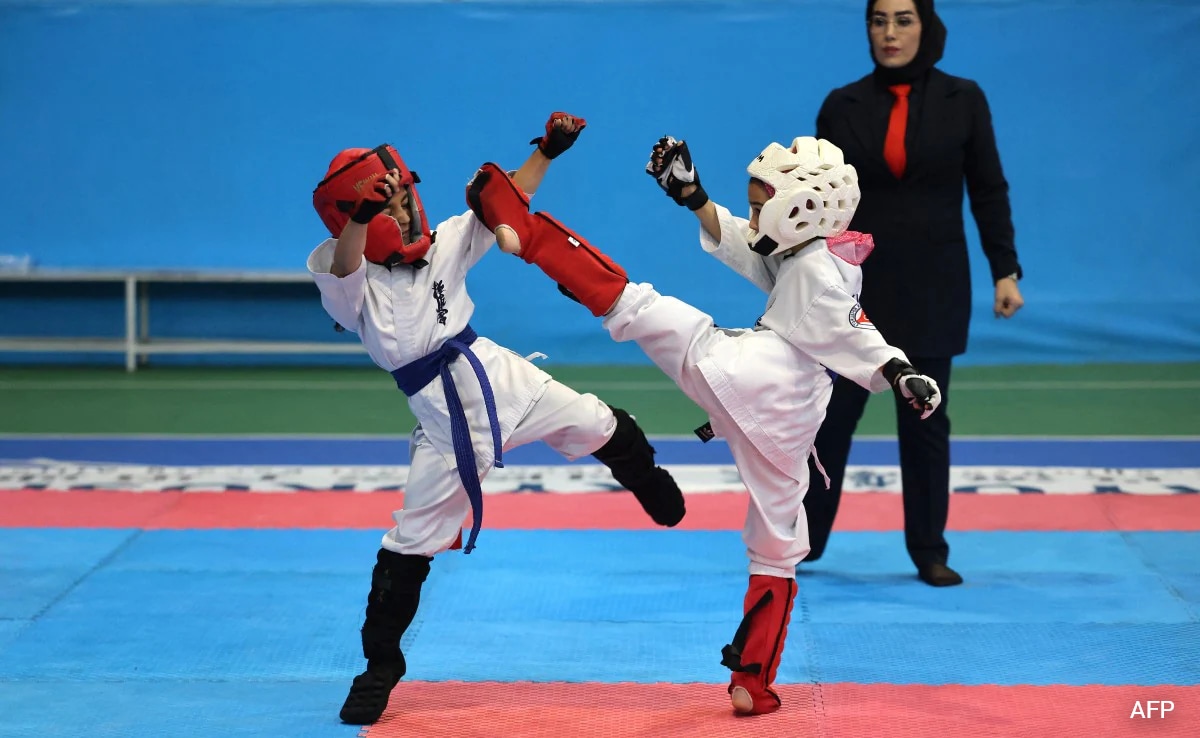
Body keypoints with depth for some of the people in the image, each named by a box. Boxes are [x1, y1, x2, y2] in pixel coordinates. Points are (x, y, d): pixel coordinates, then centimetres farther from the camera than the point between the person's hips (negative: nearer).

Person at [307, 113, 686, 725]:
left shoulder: (443, 244, 3)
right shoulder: (349, 283, -10)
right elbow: (344, 262, -33)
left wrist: (548, 150, -5)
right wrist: (362, 215, -52)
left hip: (501, 376, 4)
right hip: (445, 419, -4)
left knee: (604, 429, 13)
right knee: (410, 544, 0)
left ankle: (652, 488, 49)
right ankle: (380, 665, 16)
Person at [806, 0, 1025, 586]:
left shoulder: (962, 100, -2)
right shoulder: (843, 105, -1)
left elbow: (988, 191, 1)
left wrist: (1005, 270, -5)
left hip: (933, 281, 0)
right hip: (859, 277, 0)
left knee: (924, 416, 6)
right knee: (838, 407, 3)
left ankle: (930, 551, 16)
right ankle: (804, 536, 16)